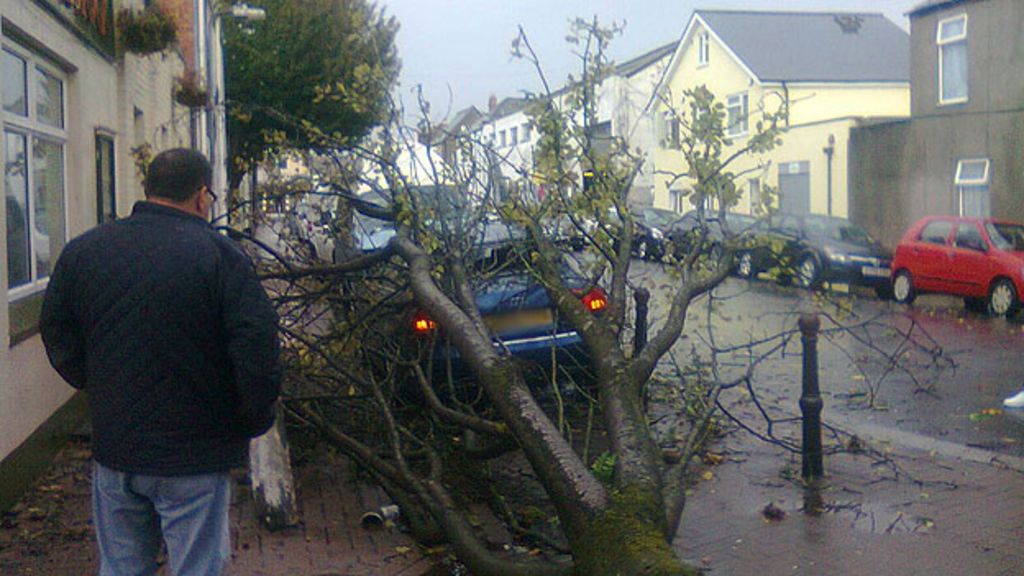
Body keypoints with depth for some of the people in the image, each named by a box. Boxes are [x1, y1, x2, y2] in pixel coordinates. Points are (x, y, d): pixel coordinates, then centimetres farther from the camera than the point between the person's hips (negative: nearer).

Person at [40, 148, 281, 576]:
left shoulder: (80, 252, 3)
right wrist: (255, 422, -3)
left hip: (113, 449, 5)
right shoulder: (220, 255, -13)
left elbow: (58, 341, 11)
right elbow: (259, 349, -18)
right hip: (194, 458, -4)